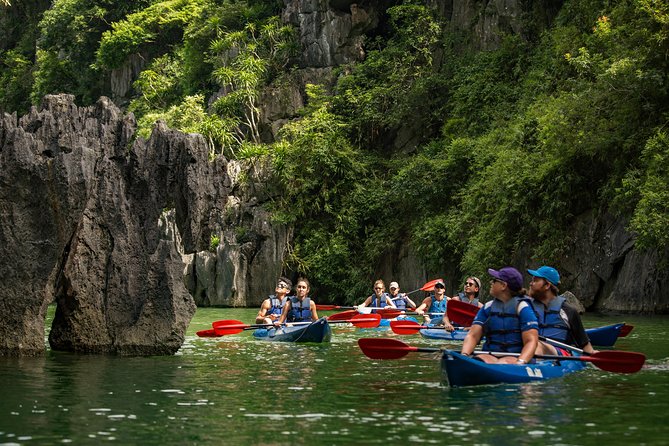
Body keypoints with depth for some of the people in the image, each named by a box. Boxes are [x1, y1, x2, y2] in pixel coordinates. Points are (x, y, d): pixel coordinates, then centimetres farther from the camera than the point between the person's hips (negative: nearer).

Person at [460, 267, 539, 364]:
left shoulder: (522, 307, 0)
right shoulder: (487, 307, 15)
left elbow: (531, 341, -7)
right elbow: (473, 335, 8)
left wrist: (520, 363, -26)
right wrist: (464, 355, -14)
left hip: (514, 357, -3)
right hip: (489, 356, 3)